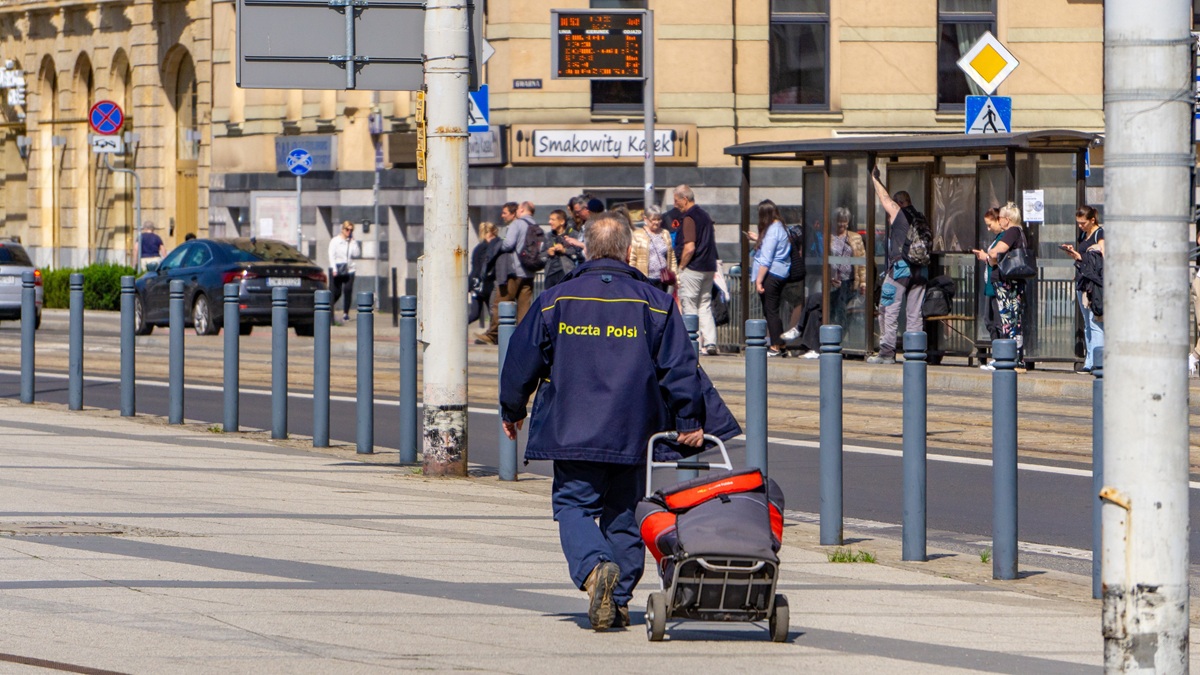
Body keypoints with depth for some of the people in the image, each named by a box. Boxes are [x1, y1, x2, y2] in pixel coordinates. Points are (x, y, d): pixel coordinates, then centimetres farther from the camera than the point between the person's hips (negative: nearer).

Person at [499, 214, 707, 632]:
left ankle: (594, 567, -26)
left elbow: (523, 358, 6)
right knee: (624, 512, 11)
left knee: (574, 504, 2)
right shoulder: (654, 303, 1)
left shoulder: (555, 300, 1)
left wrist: (511, 410, 20)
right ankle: (619, 599, 10)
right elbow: (679, 366, 1)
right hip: (632, 432, 1)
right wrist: (689, 421, 9)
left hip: (571, 429, -1)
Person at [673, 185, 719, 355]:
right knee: (705, 306, 11)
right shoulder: (705, 215, 14)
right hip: (708, 269, 9)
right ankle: (710, 342, 3)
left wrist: (681, 267, -10)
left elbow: (690, 247, -22)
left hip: (692, 269, -9)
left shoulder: (689, 218, -14)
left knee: (689, 307, -2)